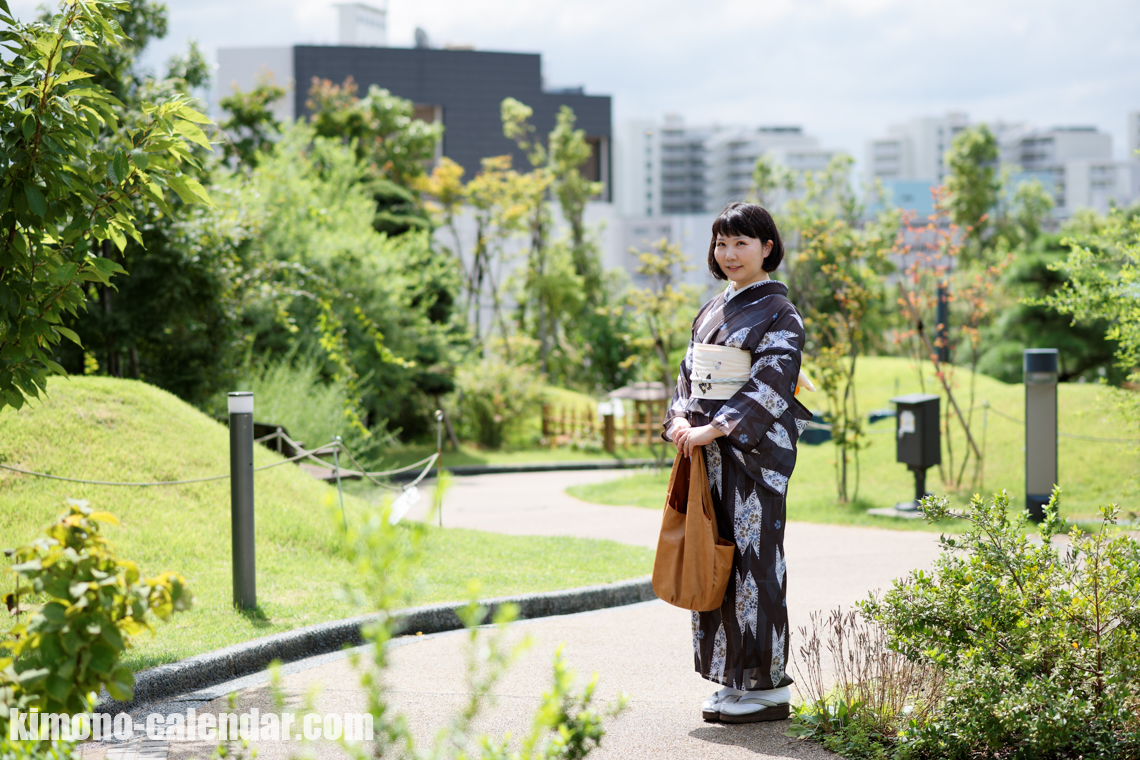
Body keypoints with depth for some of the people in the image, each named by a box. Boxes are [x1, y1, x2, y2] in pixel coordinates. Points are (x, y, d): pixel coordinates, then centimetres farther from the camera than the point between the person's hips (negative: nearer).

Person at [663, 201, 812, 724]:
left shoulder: (779, 313, -6)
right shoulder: (713, 309, 17)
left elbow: (771, 382, -16)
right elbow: (690, 372, 17)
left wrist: (714, 428, -20)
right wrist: (680, 420, -2)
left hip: (754, 450, -7)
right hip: (706, 449, 7)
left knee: (752, 558, -6)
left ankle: (767, 687, 0)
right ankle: (735, 680, 14)